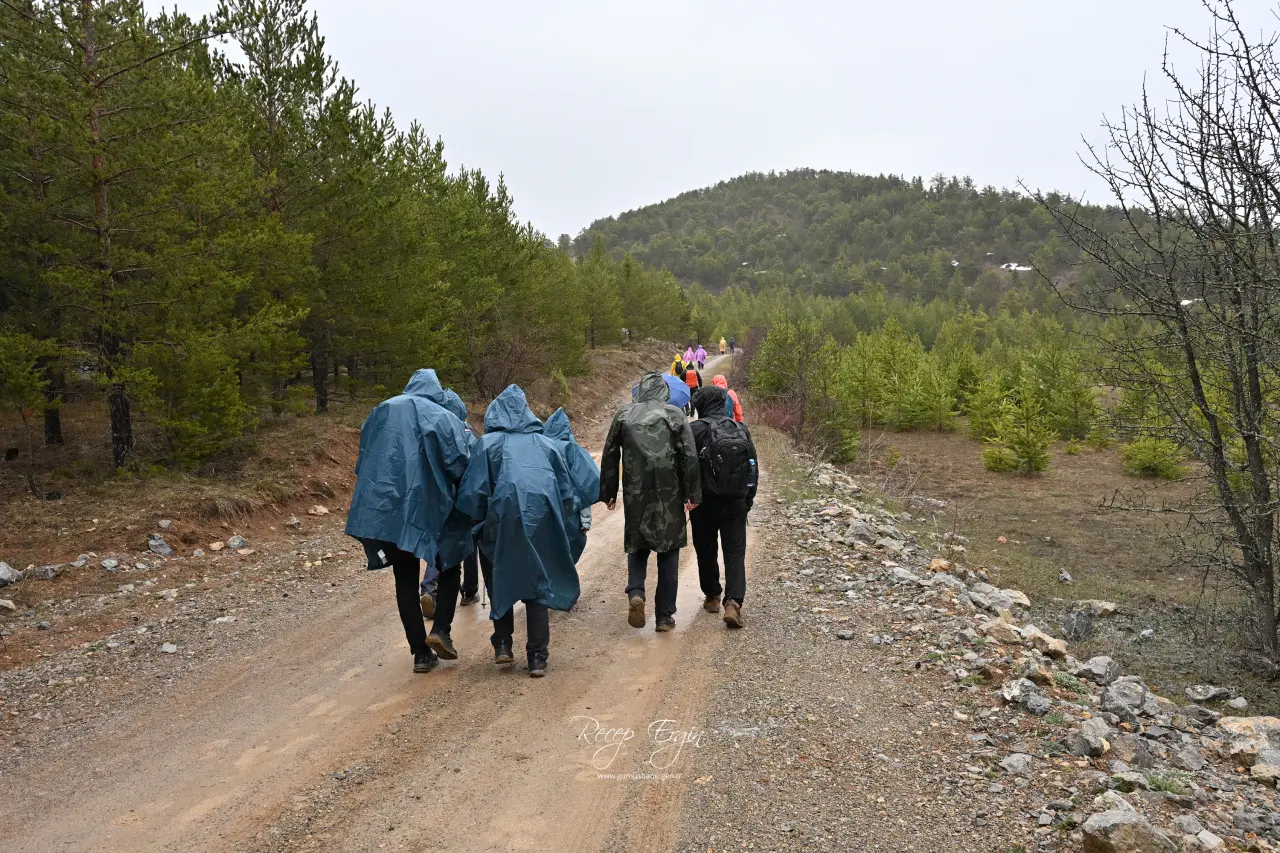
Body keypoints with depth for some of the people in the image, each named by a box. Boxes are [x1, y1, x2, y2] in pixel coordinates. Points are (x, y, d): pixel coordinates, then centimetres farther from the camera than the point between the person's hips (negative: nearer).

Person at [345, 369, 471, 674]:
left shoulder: (382, 413, 12)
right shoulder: (444, 419, -1)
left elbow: (364, 461, 15)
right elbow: (460, 467, -8)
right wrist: (463, 503, 8)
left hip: (386, 508, 3)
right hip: (427, 509, -3)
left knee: (405, 580, 11)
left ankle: (420, 652, 13)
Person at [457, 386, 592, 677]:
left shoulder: (489, 443, 7)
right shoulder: (547, 443, 16)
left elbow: (473, 491, -1)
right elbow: (567, 491, 14)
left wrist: (477, 521, 9)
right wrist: (564, 526, 21)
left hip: (504, 520, -2)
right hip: (543, 522, 2)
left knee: (500, 580, 19)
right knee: (539, 585, 11)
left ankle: (503, 645, 16)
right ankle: (537, 658, 8)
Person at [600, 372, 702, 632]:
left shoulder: (623, 415, 6)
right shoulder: (674, 415, 0)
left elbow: (609, 456, 7)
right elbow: (690, 457, -5)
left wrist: (608, 492, 15)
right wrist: (692, 494, 0)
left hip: (635, 494, 2)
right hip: (669, 495, -1)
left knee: (637, 546, 17)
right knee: (669, 552, 8)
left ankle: (635, 593, -8)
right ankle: (664, 616, 10)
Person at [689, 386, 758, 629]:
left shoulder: (697, 429, -9)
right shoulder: (741, 430, 6)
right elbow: (753, 467, 10)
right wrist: (748, 499, 19)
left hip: (705, 502, -3)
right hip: (736, 504, 3)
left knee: (706, 552, 15)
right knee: (735, 554, 2)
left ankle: (712, 597, 28)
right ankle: (733, 603, -13)